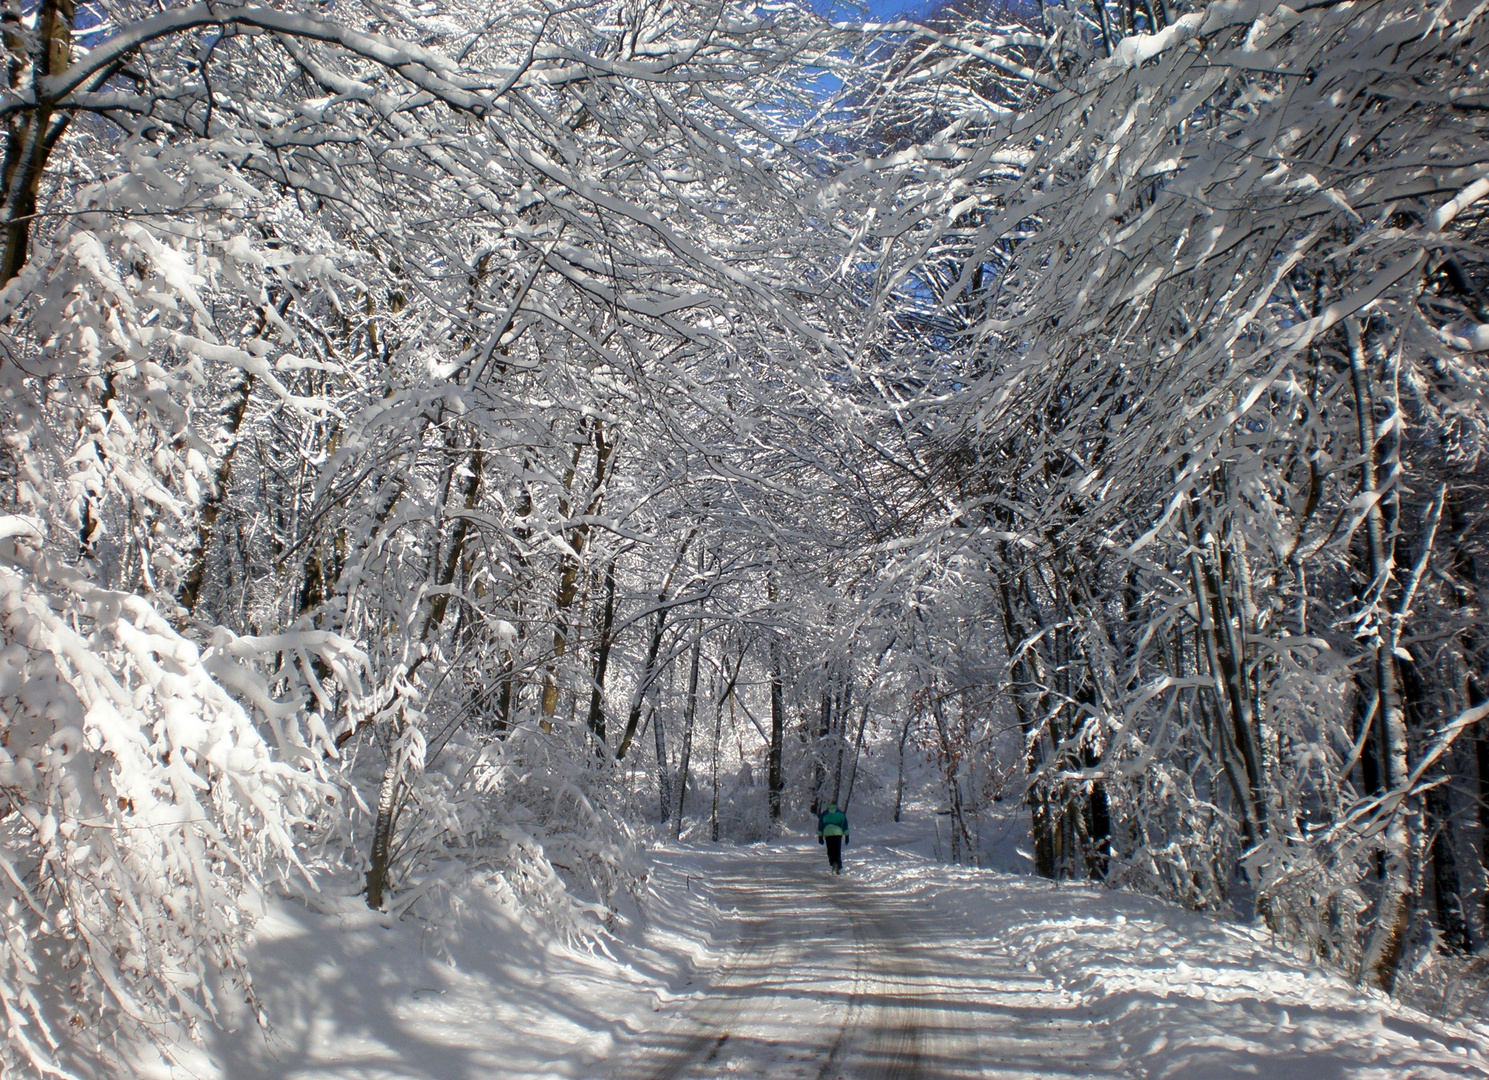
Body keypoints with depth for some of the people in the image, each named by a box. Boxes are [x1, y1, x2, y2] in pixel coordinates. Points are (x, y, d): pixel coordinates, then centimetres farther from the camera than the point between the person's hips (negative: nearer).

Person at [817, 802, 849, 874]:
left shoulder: (824, 814, 15)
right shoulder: (841, 813, 15)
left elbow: (820, 826, 12)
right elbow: (845, 825, 11)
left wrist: (820, 836, 13)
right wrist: (846, 836, 11)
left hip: (827, 834, 0)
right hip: (838, 833, 0)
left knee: (830, 851, 6)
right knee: (838, 851, 8)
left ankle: (833, 863, -16)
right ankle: (838, 867, -1)